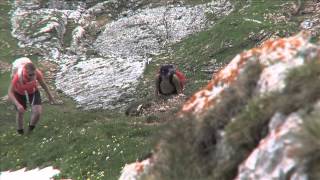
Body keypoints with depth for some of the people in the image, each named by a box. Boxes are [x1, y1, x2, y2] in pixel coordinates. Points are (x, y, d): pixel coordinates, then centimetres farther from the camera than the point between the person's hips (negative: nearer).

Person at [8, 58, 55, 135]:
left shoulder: (37, 73, -34)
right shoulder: (18, 76, -41)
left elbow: (43, 83, -11)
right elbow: (10, 92, -35)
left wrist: (49, 95, 3)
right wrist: (18, 105, -47)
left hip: (33, 91, 1)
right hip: (19, 93, -1)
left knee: (38, 112, -13)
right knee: (20, 112, 10)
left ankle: (31, 125, 21)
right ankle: (20, 130, 42)